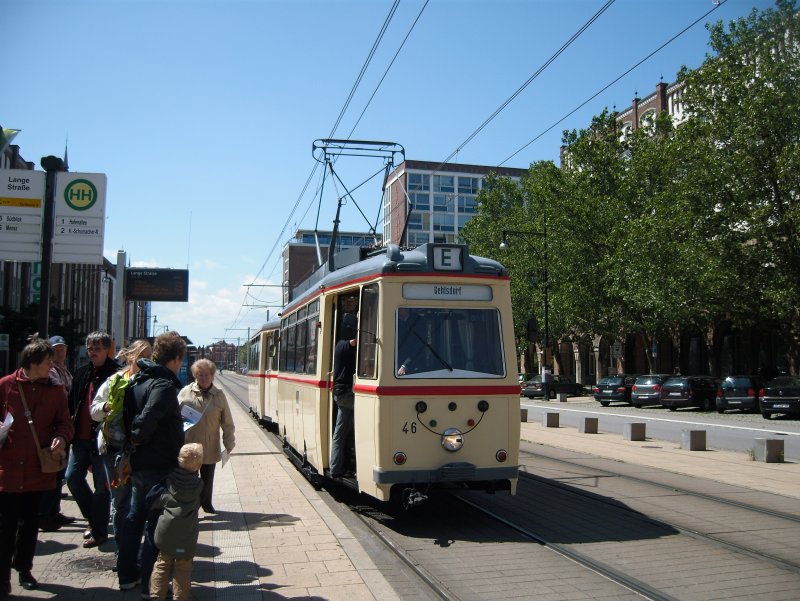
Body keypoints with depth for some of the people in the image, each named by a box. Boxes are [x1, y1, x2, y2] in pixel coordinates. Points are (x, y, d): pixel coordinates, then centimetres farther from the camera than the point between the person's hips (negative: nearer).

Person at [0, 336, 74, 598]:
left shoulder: (56, 390, 3)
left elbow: (64, 422, 4)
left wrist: (61, 437, -16)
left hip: (38, 469, 3)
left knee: (30, 523, 16)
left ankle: (24, 567, 33)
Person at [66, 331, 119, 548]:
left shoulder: (115, 374, -11)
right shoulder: (82, 373, 11)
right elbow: (72, 403, 17)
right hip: (81, 437, 7)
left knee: (101, 486, 2)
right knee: (73, 478, 10)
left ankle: (99, 531, 15)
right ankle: (95, 518, 29)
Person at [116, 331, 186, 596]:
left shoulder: (138, 380, 9)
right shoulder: (164, 385, -19)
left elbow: (128, 414, 13)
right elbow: (147, 420, -29)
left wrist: (132, 441, 14)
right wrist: (137, 439, -12)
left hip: (138, 464, 9)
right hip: (158, 466, -9)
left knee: (135, 517, 20)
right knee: (156, 524, 1)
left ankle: (127, 574, 31)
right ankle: (149, 584, 10)